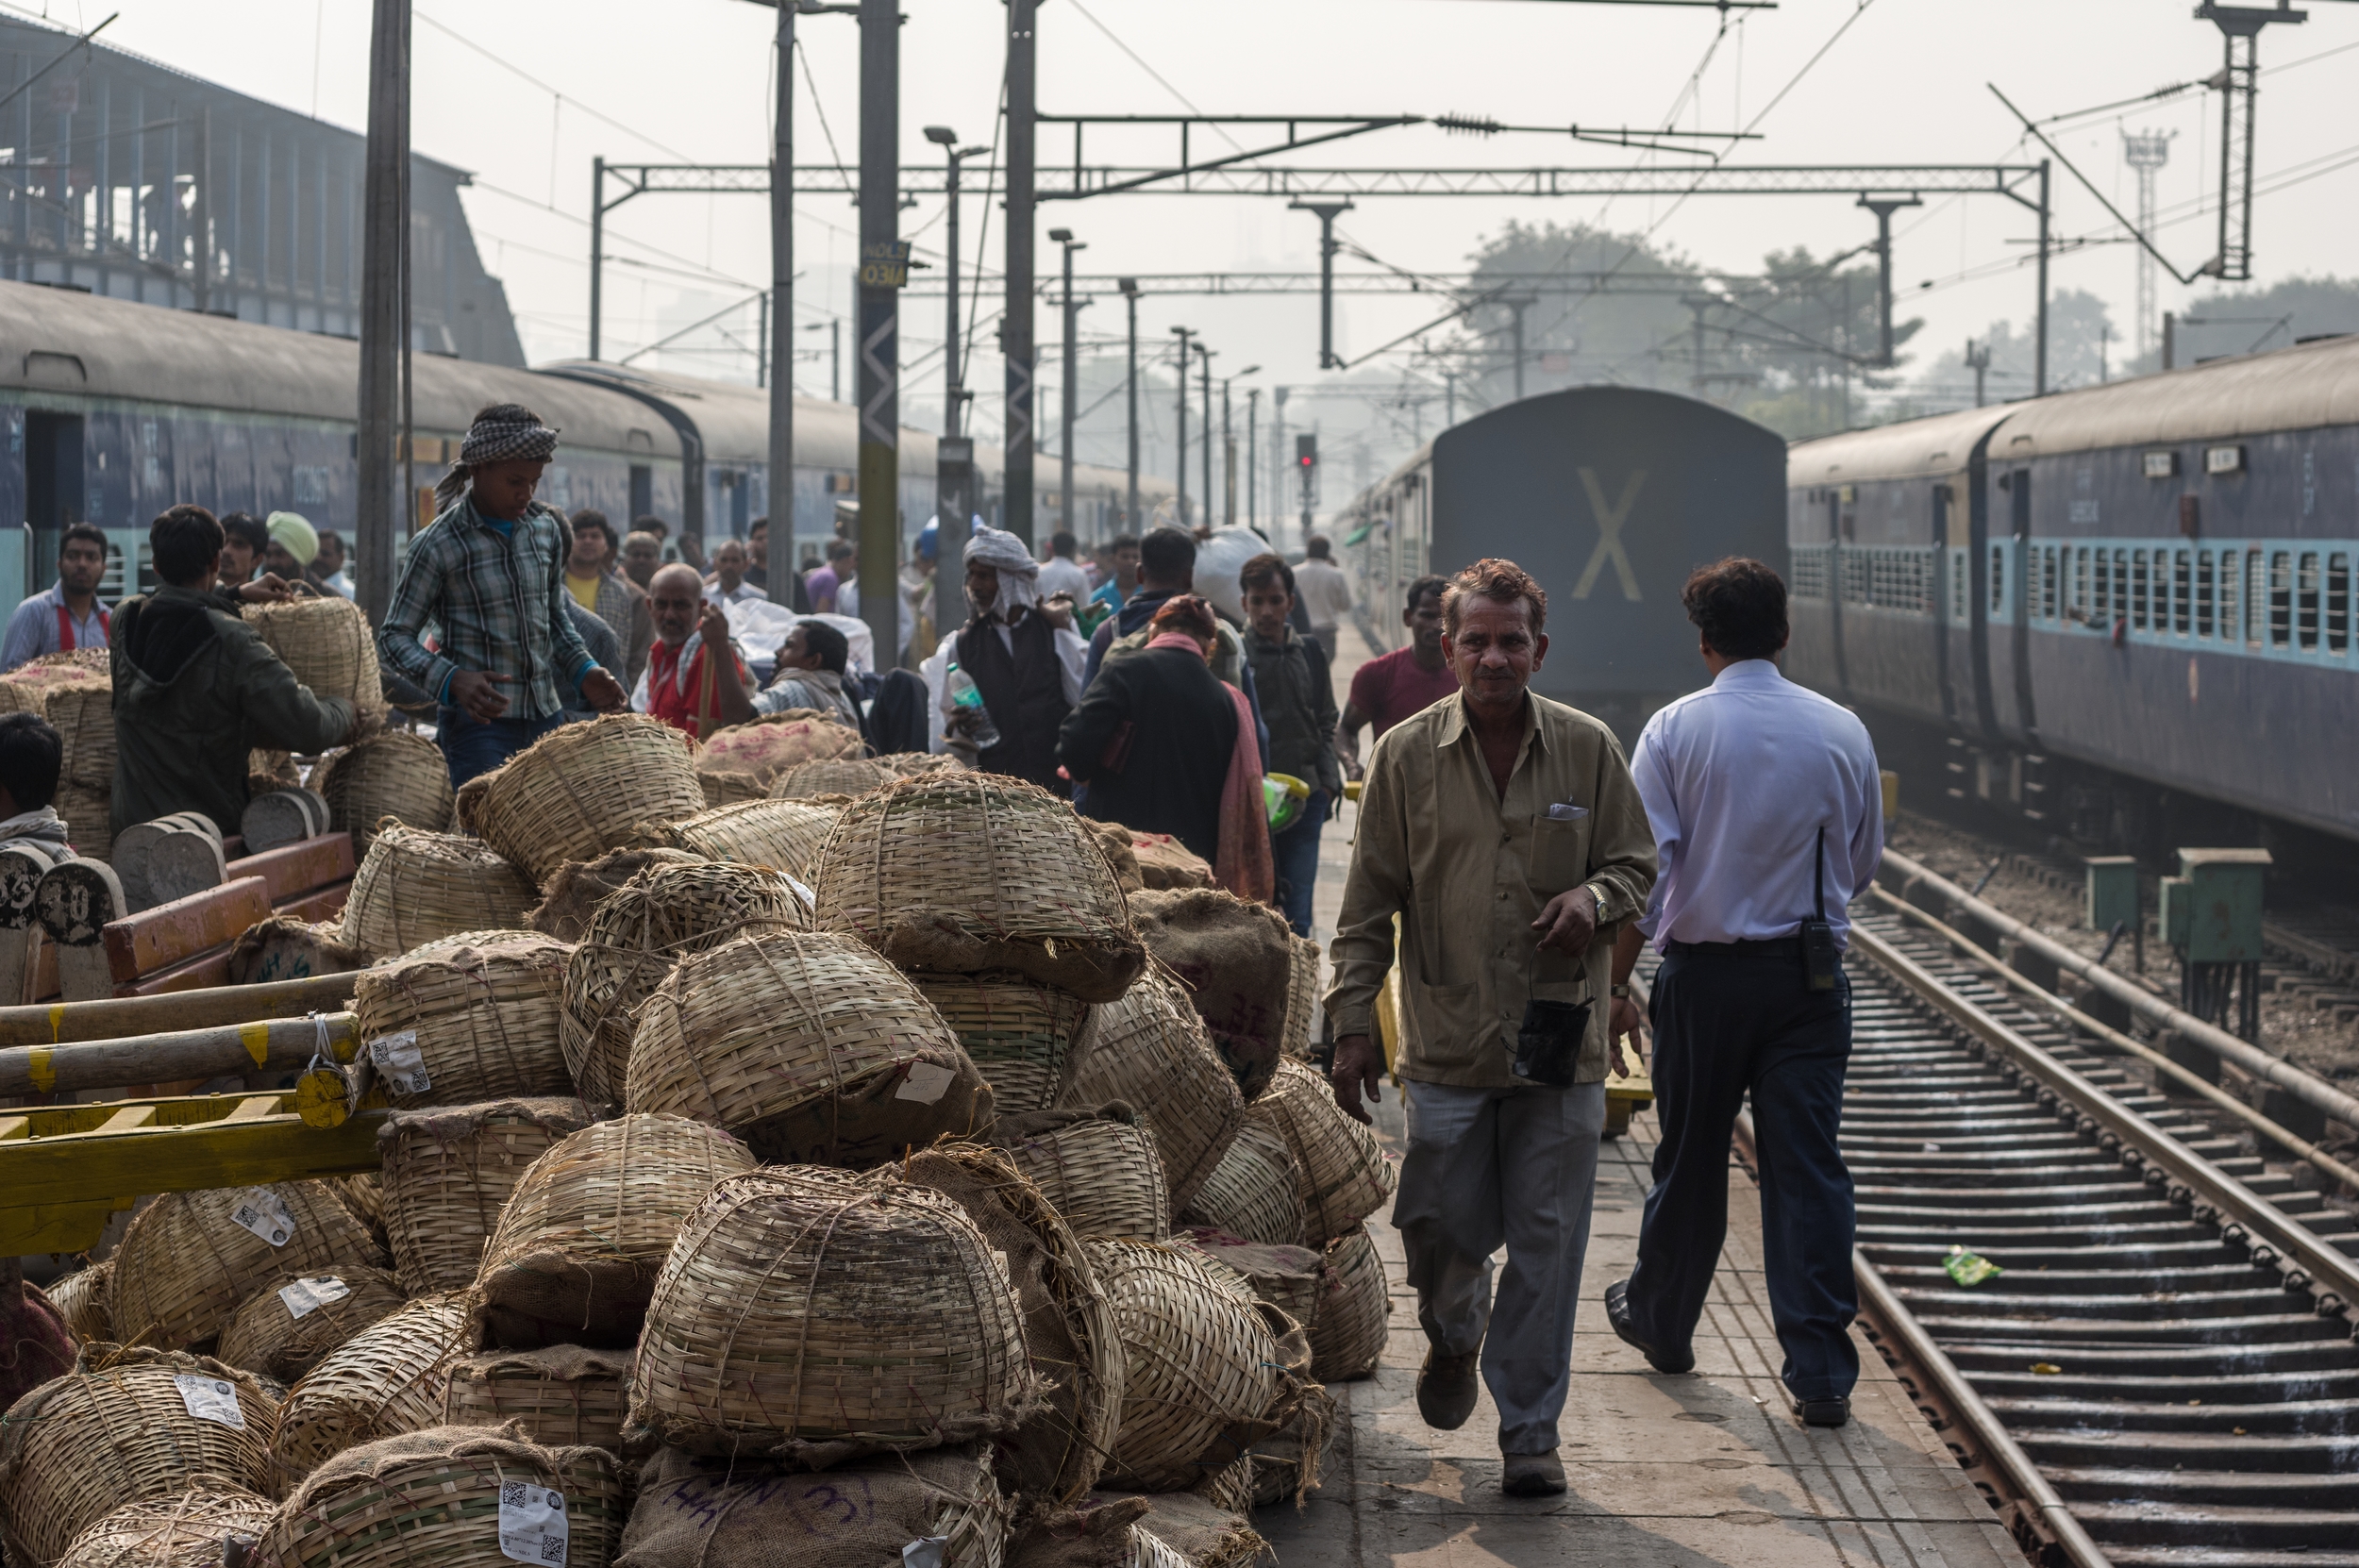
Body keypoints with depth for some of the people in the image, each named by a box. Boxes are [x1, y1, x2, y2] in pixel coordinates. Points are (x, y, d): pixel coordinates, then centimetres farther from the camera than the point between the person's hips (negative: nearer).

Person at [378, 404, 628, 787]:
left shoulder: (545, 529, 10)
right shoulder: (438, 545, -7)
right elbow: (394, 639, -6)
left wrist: (584, 671, 6)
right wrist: (452, 681, -23)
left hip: (546, 717, 6)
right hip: (478, 723, -6)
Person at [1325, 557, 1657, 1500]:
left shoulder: (1588, 750, 2)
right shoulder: (1406, 756, 0)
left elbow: (1637, 864, 11)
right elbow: (1368, 901, 4)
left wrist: (1594, 897, -12)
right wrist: (1352, 1022, -1)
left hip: (1560, 1044, 0)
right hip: (1446, 1042, 0)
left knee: (1546, 1247, 2)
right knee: (1440, 1231, 6)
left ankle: (1529, 1431, 14)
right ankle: (1453, 1342, 40)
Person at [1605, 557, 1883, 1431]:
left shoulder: (1675, 730, -7)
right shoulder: (1842, 731, 0)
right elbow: (1863, 865, 11)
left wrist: (1613, 985, -6)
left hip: (1703, 972, -1)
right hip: (1809, 974, 1)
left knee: (1691, 1160, 15)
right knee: (1808, 1167, 1)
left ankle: (1660, 1320, 34)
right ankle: (1820, 1374, -2)